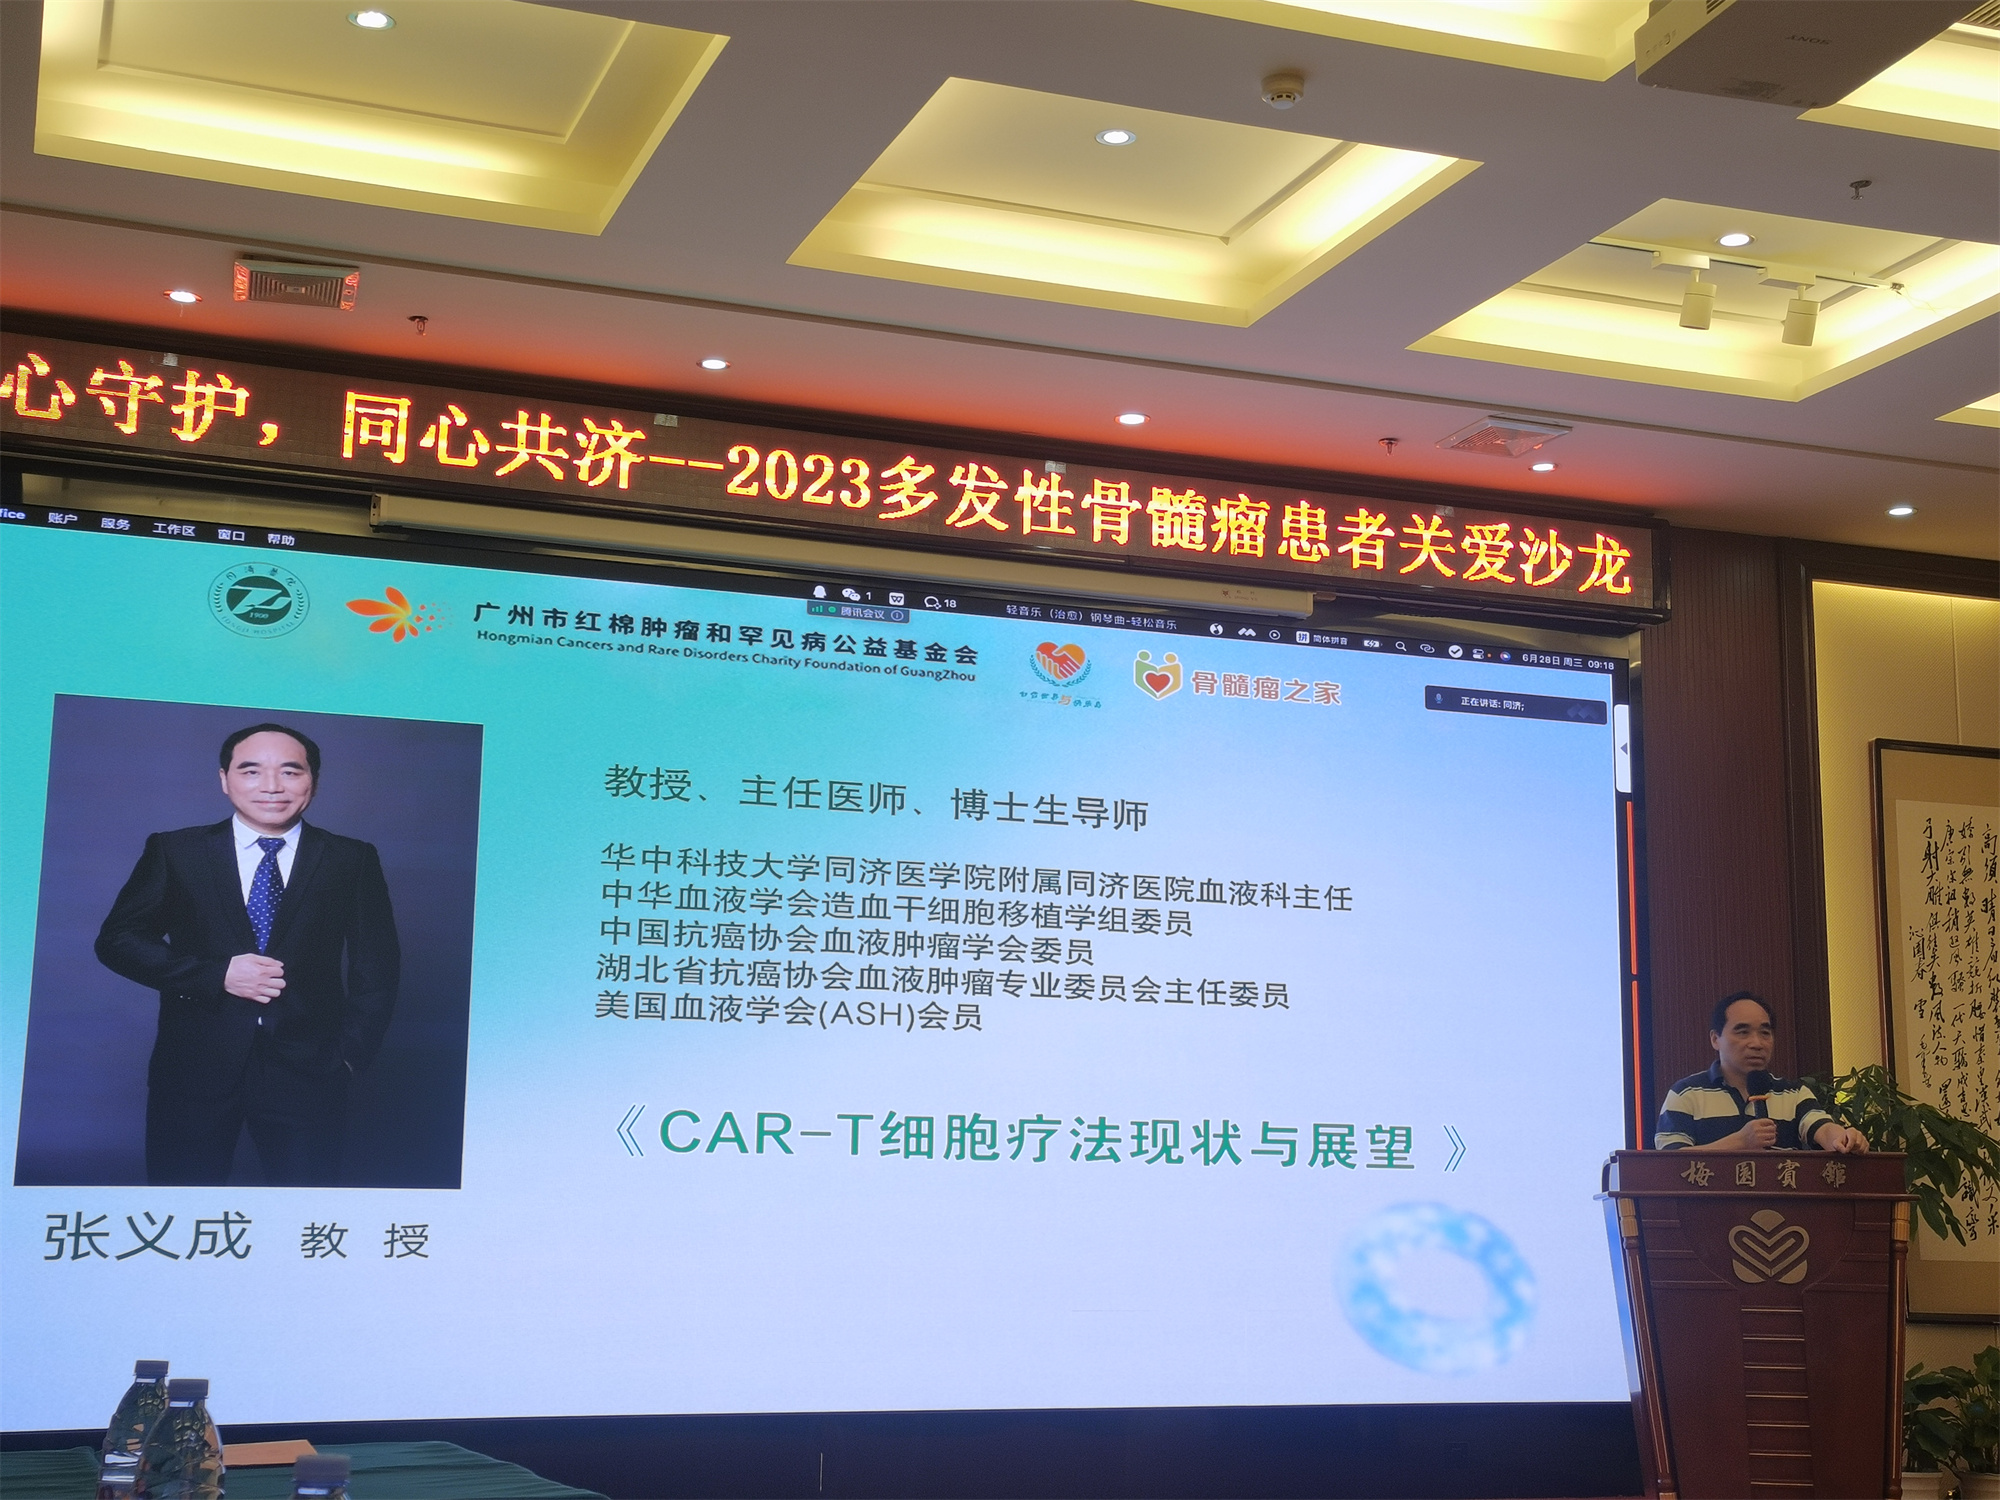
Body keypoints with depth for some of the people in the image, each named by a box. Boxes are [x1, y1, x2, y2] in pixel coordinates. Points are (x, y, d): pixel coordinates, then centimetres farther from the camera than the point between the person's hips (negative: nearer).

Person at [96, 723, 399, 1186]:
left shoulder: (353, 861, 6)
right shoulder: (174, 852, 5)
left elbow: (376, 969, 7)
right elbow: (117, 940, 2)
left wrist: (350, 1055, -4)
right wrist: (216, 975, -10)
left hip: (307, 1073, 0)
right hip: (194, 1070, 0)